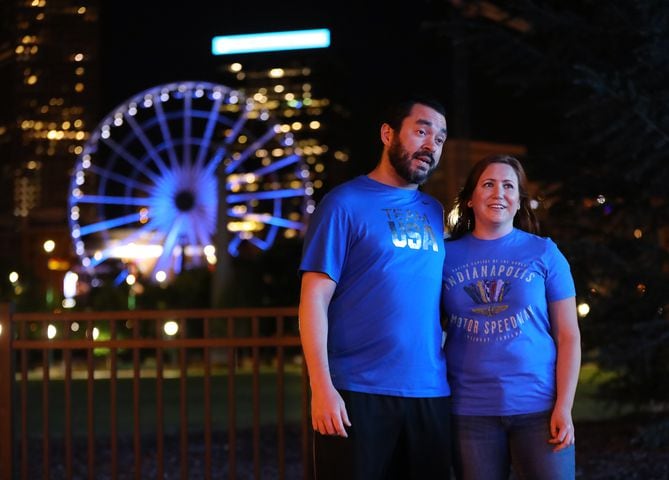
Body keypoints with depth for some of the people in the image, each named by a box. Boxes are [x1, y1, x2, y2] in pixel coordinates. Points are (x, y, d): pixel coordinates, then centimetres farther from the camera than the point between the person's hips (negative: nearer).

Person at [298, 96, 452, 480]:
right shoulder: (345, 204, -3)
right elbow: (315, 298, -8)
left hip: (431, 394, 5)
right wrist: (322, 386, -16)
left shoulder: (434, 212, 14)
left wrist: (451, 370, 6)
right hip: (359, 394, -5)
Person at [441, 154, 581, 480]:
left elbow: (568, 336, 2)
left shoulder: (544, 253, 4)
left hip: (539, 407, -1)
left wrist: (564, 407, -7)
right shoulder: (446, 255, 6)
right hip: (469, 411, 1)